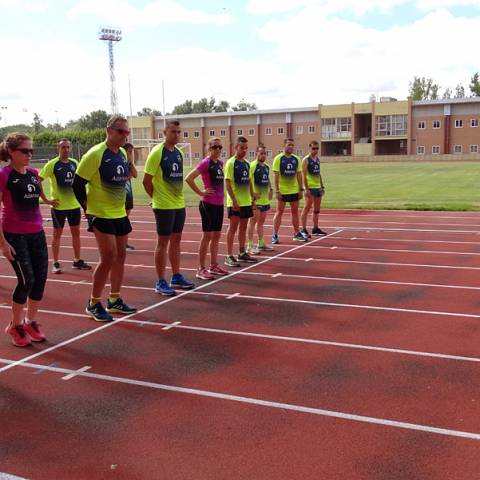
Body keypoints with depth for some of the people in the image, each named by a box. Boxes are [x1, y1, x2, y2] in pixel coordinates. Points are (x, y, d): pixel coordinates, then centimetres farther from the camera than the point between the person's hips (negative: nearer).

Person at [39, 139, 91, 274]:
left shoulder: (74, 163, 5)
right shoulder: (52, 164, -10)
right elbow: (38, 180, -11)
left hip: (74, 204, 5)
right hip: (58, 206, -5)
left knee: (76, 232, 10)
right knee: (57, 234, 4)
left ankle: (77, 261, 21)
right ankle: (56, 263, 13)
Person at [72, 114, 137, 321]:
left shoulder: (123, 154, 8)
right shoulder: (95, 154, -15)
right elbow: (78, 184, -12)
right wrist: (88, 208, -8)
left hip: (120, 214, 8)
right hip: (101, 215, -8)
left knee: (120, 255, 11)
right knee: (108, 257, -9)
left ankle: (114, 300, 24)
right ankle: (94, 304, 6)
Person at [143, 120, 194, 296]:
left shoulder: (179, 153, 10)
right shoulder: (157, 152, -13)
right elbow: (146, 181, -13)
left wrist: (177, 195, 14)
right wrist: (156, 197, -5)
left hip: (179, 204, 7)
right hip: (164, 206, -7)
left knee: (176, 240, 13)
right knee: (163, 242, -2)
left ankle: (176, 277, 24)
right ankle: (161, 282, 6)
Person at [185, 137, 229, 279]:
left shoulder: (220, 163, 11)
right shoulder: (205, 163, -13)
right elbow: (188, 179, -22)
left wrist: (220, 193, 14)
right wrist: (201, 193, -16)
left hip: (219, 203, 8)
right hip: (208, 204, -8)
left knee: (216, 235, 13)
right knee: (207, 236, -3)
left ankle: (214, 266, 23)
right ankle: (201, 269, 4)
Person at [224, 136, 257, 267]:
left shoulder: (247, 163, 12)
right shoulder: (231, 163, -10)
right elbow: (227, 183, -15)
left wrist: (252, 197, 14)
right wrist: (234, 201, -20)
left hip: (246, 202, 7)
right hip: (235, 202, -7)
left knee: (243, 227, 13)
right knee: (233, 227, -3)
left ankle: (242, 253, 24)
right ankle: (229, 256, 1)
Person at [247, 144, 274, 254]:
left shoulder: (266, 166, 13)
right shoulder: (252, 166, -13)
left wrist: (270, 189, 16)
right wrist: (252, 193, -24)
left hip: (265, 199, 8)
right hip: (255, 199, -8)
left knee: (261, 221, 15)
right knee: (253, 220, -5)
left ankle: (261, 244, 24)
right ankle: (250, 246, -1)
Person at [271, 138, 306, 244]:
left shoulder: (296, 159, 7)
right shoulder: (278, 158, -7)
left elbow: (299, 175, 10)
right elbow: (276, 175, -10)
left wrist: (301, 189, 5)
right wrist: (276, 191, -15)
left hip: (294, 190, 4)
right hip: (282, 191, -4)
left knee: (295, 212, 10)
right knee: (279, 212, 1)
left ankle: (297, 233, 19)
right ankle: (275, 235, 7)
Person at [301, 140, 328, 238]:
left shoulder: (318, 159, 15)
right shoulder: (306, 160, -7)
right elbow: (303, 175, -12)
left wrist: (322, 186, 16)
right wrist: (306, 189, -19)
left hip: (318, 187, 7)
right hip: (310, 188, -7)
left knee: (317, 209, 11)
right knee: (307, 208, -6)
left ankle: (315, 229, 18)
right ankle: (303, 230, -3)